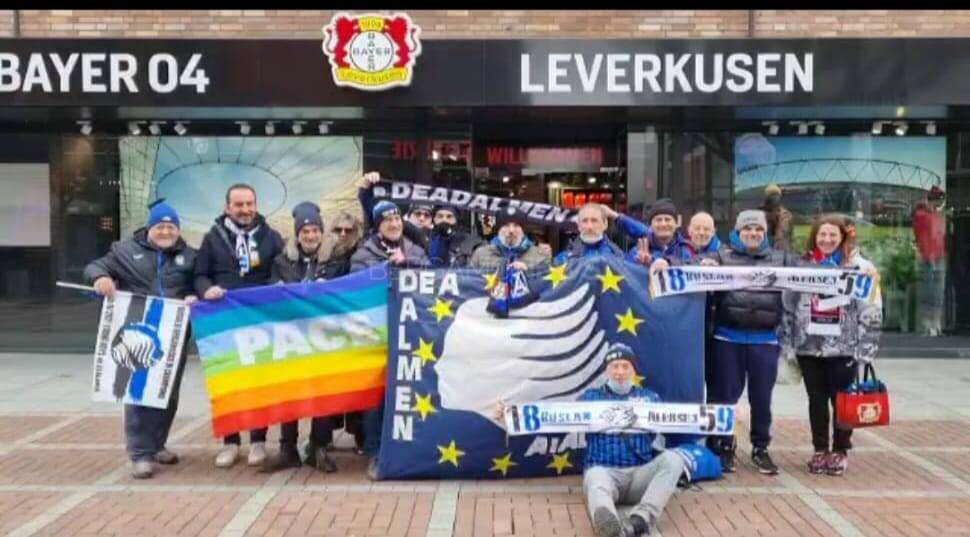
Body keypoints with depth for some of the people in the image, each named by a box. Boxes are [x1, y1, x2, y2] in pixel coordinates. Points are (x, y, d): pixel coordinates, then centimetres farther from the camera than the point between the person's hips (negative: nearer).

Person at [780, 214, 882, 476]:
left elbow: (870, 312, -5)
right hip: (809, 346, 2)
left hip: (844, 347, -2)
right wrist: (787, 346, 3)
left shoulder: (860, 267, -3)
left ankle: (840, 450, 21)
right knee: (816, 399, 11)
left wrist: (865, 348, -9)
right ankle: (820, 449, 23)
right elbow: (788, 307, 6)